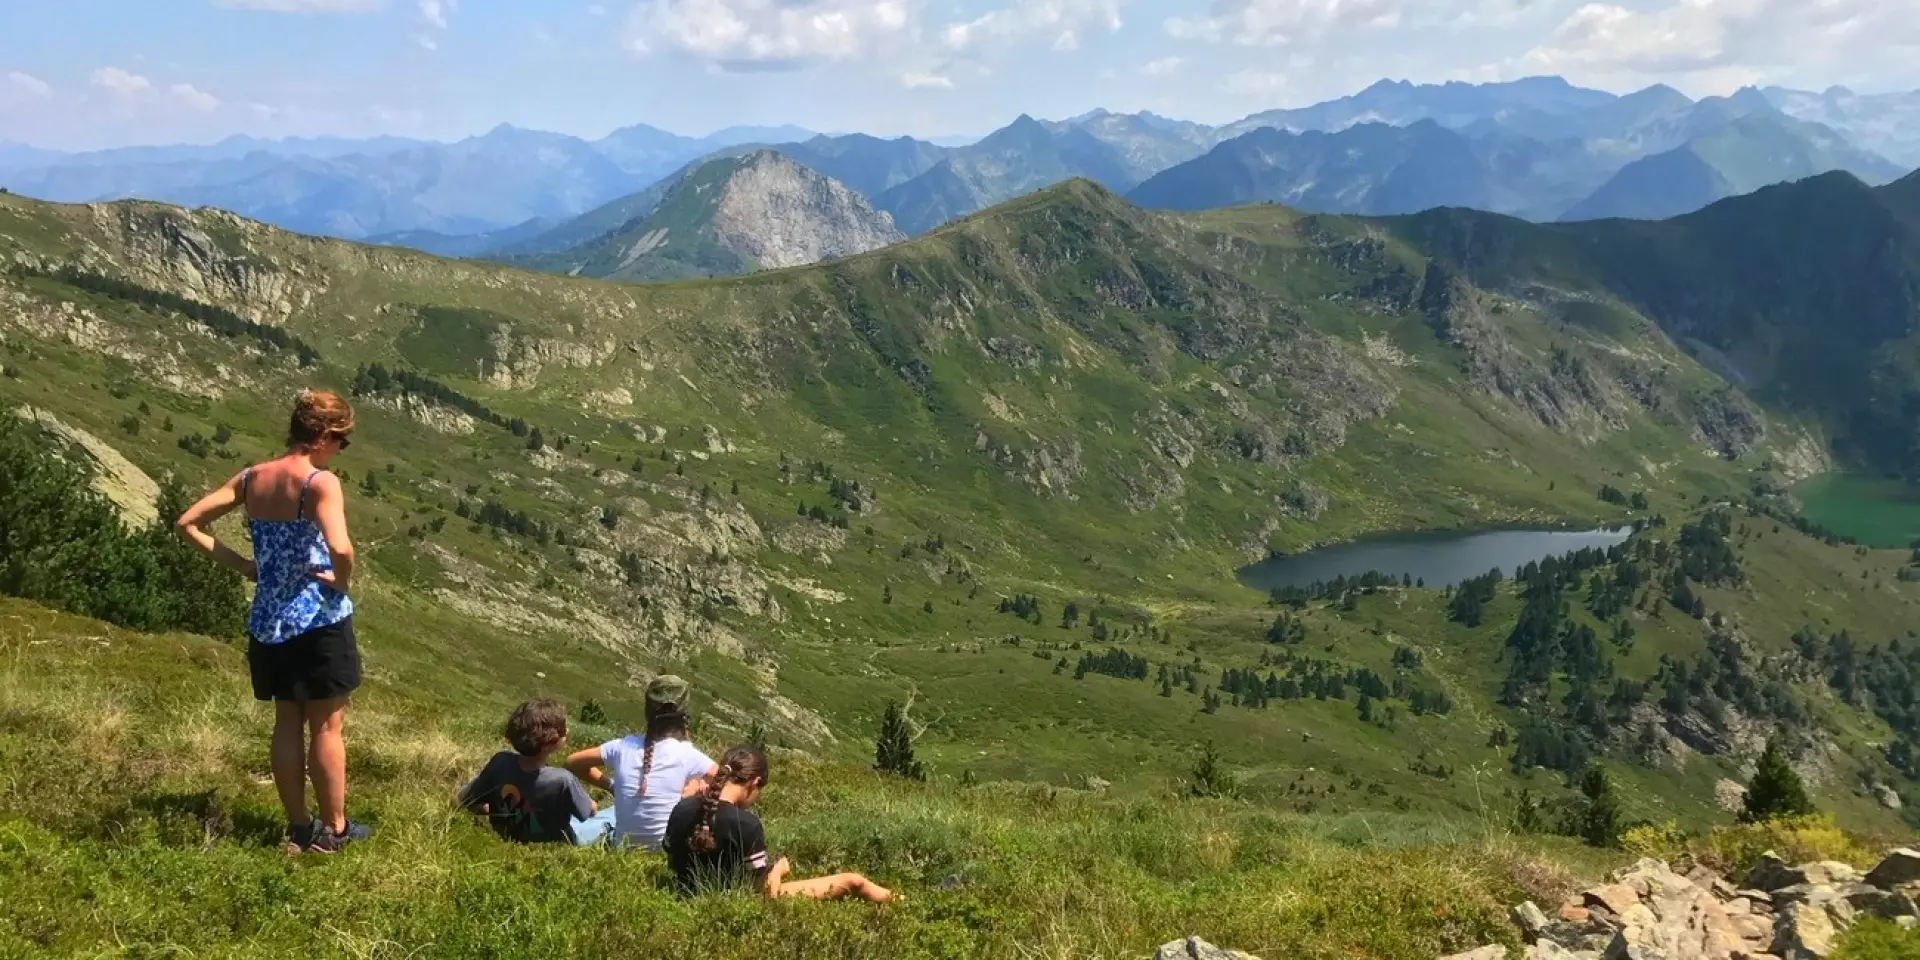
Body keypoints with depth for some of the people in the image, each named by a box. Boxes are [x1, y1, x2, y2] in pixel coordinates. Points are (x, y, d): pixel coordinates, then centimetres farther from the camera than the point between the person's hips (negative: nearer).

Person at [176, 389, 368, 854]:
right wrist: (342, 582, -13)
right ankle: (333, 830, 17)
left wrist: (241, 565, 7)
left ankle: (298, 829, 24)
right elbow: (340, 549, -34)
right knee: (327, 727, 7)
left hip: (268, 623, 6)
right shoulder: (321, 483, -18)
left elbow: (188, 524, 8)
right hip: (319, 620, -6)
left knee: (287, 724, 16)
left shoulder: (251, 478, 3)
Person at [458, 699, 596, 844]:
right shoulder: (561, 779, -36)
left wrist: (490, 810, 9)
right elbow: (590, 811, -17)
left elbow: (465, 801, -11)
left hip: (506, 840, 4)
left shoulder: (501, 762, -25)